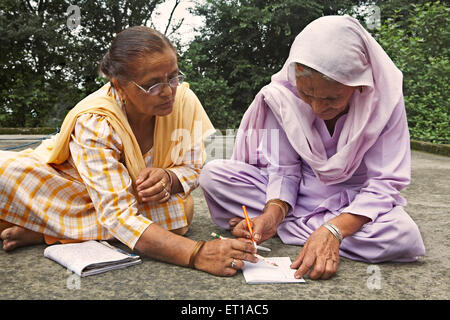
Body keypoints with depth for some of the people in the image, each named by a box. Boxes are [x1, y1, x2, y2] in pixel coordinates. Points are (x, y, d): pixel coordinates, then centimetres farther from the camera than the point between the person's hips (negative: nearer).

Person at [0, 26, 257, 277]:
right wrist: (196, 254, -51)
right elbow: (118, 215, -39)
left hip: (138, 196, 6)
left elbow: (192, 168, -10)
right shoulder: (94, 123, -32)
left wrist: (168, 178, -35)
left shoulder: (184, 100, -20)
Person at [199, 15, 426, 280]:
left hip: (355, 201, 1)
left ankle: (286, 227, -18)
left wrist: (333, 230, -35)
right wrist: (273, 213, -31)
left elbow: (385, 183, -19)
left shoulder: (385, 100, -18)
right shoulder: (284, 95, -15)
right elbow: (283, 169, -10)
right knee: (213, 174, -17)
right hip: (295, 194, 0)